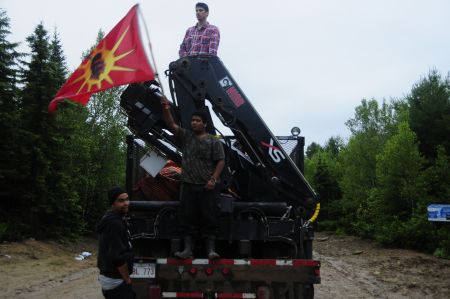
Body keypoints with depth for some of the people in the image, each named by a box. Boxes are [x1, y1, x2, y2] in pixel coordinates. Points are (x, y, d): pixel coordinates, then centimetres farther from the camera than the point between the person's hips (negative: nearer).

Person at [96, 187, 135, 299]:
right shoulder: (115, 224, -21)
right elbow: (118, 257, -25)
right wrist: (127, 280, -14)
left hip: (109, 277, 10)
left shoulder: (114, 219, 11)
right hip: (115, 281, -10)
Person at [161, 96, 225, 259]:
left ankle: (211, 250, 1)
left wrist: (213, 179, -12)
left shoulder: (213, 141, 3)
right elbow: (171, 125, -1)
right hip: (188, 186, 3)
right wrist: (166, 109, -18)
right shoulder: (185, 136, 11)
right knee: (187, 218, 3)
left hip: (206, 187, -3)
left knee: (209, 218, -2)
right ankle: (188, 249, 7)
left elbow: (220, 161, -1)